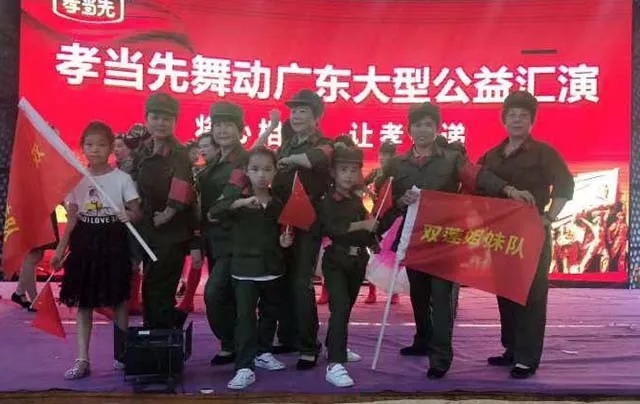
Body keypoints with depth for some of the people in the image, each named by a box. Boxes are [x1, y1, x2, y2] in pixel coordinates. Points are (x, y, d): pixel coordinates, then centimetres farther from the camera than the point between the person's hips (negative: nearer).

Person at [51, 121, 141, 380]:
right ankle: (82, 360, 11)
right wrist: (60, 250, 4)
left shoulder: (122, 178, -5)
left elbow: (136, 211, -6)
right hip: (84, 243, 3)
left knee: (118, 300, 6)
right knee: (83, 302, 5)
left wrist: (129, 216, -30)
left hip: (113, 242, -3)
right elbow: (72, 220, 8)